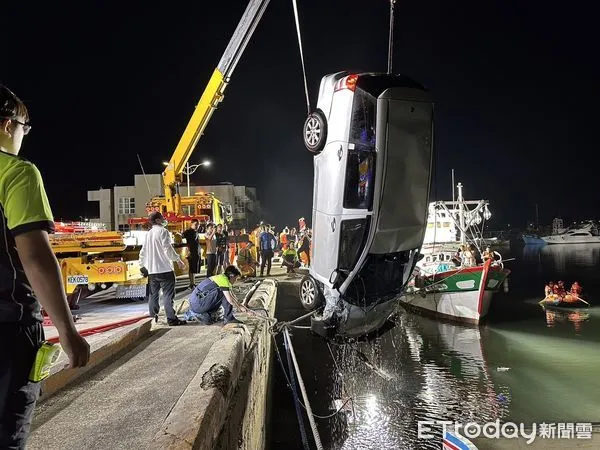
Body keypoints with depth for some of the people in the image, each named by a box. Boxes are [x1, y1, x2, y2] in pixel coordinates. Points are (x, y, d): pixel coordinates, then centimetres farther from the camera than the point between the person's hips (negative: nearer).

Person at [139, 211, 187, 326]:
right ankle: (172, 319, -6)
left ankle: (153, 317, 21)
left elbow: (143, 252, 17)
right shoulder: (163, 231, -8)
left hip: (151, 270, 7)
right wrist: (178, 260, -13)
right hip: (164, 269, -7)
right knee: (168, 294, -6)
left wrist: (142, 265, 26)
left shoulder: (148, 234, 15)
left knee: (153, 294, 15)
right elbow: (168, 248, -17)